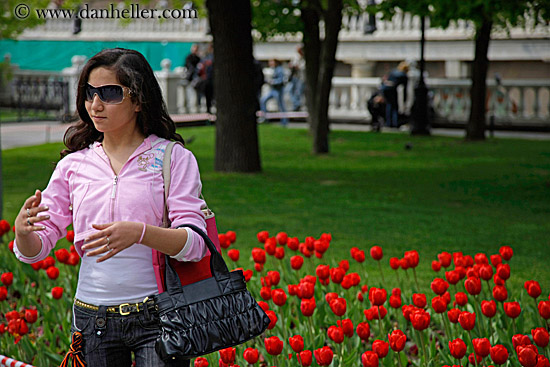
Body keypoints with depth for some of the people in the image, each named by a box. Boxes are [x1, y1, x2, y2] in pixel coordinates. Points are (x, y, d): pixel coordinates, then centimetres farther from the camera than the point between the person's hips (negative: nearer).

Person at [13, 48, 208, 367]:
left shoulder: (174, 158, -1)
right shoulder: (74, 164, 8)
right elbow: (35, 250, 7)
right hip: (94, 320, 3)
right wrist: (23, 230, -17)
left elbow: (195, 244, -11)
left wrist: (139, 232, -28)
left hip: (156, 317, -3)